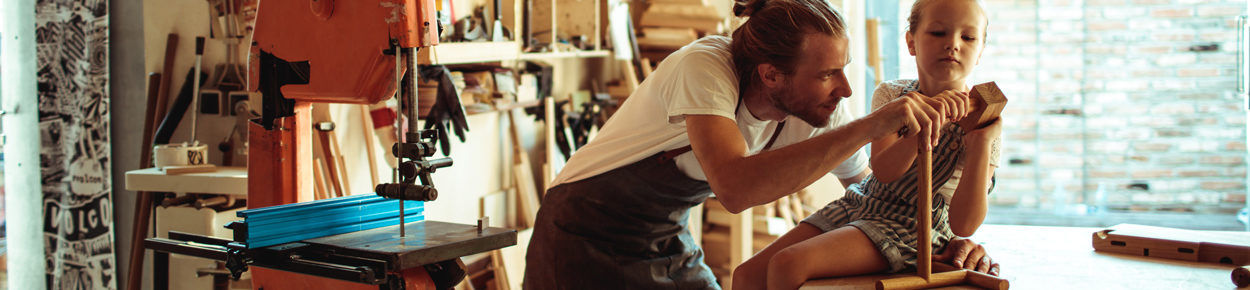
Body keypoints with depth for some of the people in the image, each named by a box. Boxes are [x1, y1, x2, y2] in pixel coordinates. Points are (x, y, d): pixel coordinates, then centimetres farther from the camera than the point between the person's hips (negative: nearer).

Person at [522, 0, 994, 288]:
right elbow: (735, 187, -48)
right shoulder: (704, 67, -32)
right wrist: (871, 125, -48)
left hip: (668, 243, 6)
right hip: (586, 234, -6)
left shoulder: (822, 112, -12)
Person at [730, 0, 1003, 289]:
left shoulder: (981, 119, -8)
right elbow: (883, 171, -16)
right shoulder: (891, 94, 3)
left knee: (788, 265, -25)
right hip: (857, 205, 5)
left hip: (910, 227, -5)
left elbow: (963, 226, -17)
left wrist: (982, 142, -28)